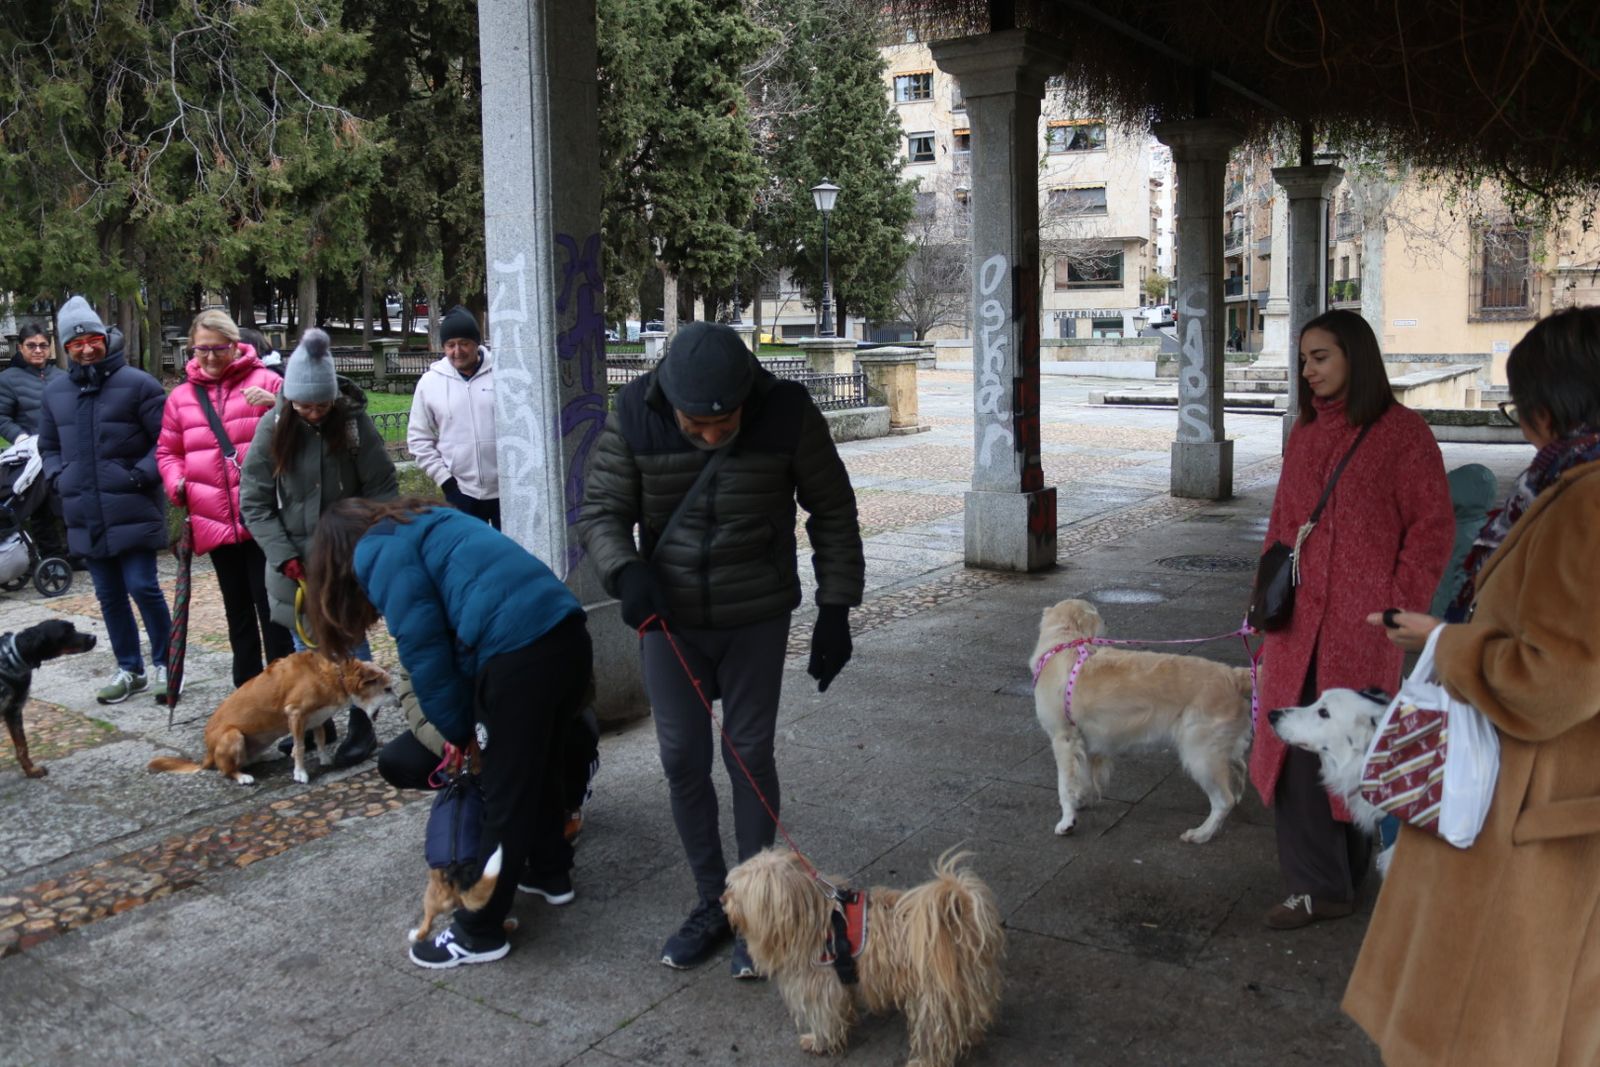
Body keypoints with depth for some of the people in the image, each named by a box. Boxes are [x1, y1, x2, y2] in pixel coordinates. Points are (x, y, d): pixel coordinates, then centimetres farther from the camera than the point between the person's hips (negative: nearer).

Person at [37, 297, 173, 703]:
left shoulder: (137, 384, -6)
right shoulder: (55, 391, 11)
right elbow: (48, 446, 23)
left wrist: (141, 475, -17)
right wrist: (58, 477, 6)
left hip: (133, 513, -5)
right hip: (85, 517, 5)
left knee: (143, 589, -5)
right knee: (109, 597, 12)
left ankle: (163, 663, 13)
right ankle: (129, 669, 23)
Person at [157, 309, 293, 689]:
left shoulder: (265, 381, 0)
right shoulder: (181, 396, 10)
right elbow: (167, 451, 17)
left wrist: (276, 404, -22)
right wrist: (177, 482, -3)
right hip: (215, 523, 4)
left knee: (271, 609, -3)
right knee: (238, 613, 15)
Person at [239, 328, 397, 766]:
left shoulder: (355, 422, -12)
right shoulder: (273, 426, -7)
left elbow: (382, 492, -6)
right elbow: (254, 500, -4)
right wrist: (284, 555, -11)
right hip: (295, 559, 2)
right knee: (306, 642, 12)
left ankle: (361, 725, 13)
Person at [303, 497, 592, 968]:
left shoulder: (380, 554, 4)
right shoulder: (425, 523, 29)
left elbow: (424, 649, -4)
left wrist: (459, 730, 8)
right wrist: (469, 723, 23)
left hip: (519, 653, -9)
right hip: (569, 632, 9)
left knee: (505, 793, 3)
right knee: (540, 765, 27)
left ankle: (479, 933, 17)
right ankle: (551, 870, 46)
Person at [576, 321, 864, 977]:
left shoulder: (788, 415, -17)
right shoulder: (635, 418, -15)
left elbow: (832, 512, -4)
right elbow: (601, 511, -5)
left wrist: (835, 609, -5)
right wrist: (626, 571, -25)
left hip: (756, 619, -1)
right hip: (668, 617, 2)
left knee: (750, 755, 4)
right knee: (683, 760, 6)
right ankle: (712, 902, 24)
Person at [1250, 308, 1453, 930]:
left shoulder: (1401, 432, -4)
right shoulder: (1304, 435, 14)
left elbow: (1432, 527, -5)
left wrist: (1399, 605, -10)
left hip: (1361, 622, -5)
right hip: (1298, 619, 5)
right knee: (1294, 748, 4)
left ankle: (1337, 875, 22)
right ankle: (1317, 884, 15)